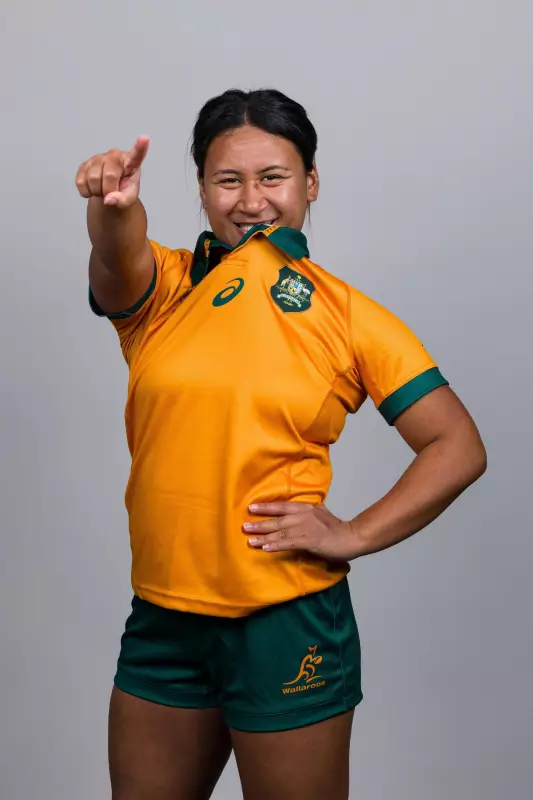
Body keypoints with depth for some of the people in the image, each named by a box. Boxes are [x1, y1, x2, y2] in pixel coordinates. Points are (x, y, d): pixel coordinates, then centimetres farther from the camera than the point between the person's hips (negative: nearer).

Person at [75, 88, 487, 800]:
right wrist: (113, 206, -44)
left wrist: (353, 536, -12)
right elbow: (118, 263, -22)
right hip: (163, 616, 3)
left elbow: (458, 447, -3)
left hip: (288, 624, -2)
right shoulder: (159, 289, 2)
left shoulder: (348, 316, -2)